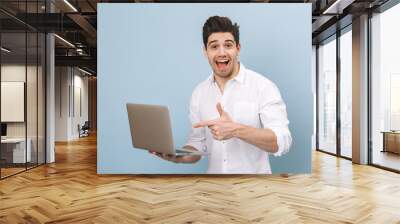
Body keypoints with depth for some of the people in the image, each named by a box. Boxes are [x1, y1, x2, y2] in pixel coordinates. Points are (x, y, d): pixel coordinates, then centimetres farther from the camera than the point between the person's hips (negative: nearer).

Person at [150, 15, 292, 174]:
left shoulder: (263, 86, -9)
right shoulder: (198, 93, 4)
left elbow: (282, 142, -15)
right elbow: (197, 145, 8)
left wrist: (236, 130, -27)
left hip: (254, 173, -2)